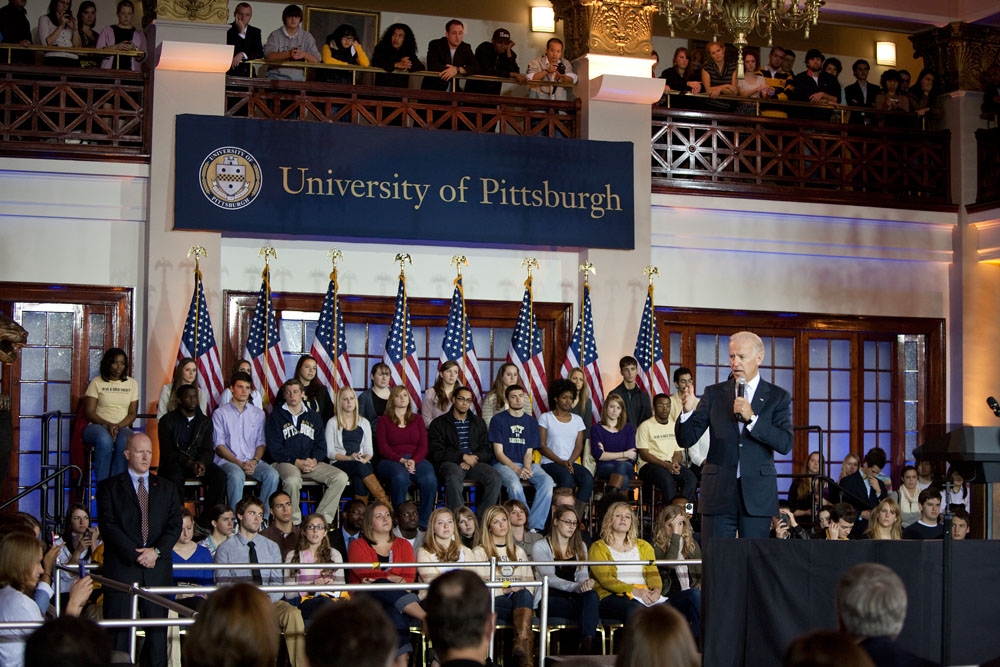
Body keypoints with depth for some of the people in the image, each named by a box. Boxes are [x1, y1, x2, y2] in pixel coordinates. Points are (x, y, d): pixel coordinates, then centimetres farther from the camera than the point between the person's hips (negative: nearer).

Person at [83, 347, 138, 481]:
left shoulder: (132, 383, 14)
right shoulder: (96, 382, 7)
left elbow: (132, 413, 8)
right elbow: (89, 412, -1)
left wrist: (118, 426, -12)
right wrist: (108, 425, -17)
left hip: (122, 428, 2)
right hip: (98, 426, -2)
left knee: (124, 441, -36)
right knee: (105, 439, -39)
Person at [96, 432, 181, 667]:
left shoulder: (167, 488, 16)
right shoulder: (109, 487, 7)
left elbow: (175, 525, 8)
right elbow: (108, 525, -3)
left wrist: (156, 551, -9)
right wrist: (135, 554, -11)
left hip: (157, 567, 3)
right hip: (121, 566, -2)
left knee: (158, 628, 0)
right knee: (119, 628, -5)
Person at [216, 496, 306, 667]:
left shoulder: (272, 547, 16)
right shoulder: (225, 548, 6)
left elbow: (278, 583, 8)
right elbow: (223, 587, -1)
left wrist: (268, 599, -15)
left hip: (269, 602, 3)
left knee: (293, 613, -29)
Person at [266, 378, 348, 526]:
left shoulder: (314, 416, 18)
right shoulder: (277, 416, 6)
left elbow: (321, 445, 13)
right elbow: (274, 449, -3)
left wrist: (314, 460, -9)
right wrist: (297, 462, -14)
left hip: (312, 462, 4)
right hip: (286, 462, -4)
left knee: (341, 477, -19)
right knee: (292, 481, -39)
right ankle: (295, 523, -21)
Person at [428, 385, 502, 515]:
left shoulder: (478, 423, 22)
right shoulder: (439, 423, 9)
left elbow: (487, 451, 14)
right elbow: (436, 453, -3)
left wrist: (472, 460, -8)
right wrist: (463, 457, -11)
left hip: (474, 462, 3)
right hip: (450, 463, -3)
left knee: (495, 478, -27)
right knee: (454, 478, -39)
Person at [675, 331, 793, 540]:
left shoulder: (777, 397, 6)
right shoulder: (714, 393, 9)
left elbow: (785, 444, -7)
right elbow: (686, 439, 3)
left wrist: (751, 417, -16)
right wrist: (688, 411, -17)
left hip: (757, 493, -1)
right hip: (718, 491, 1)